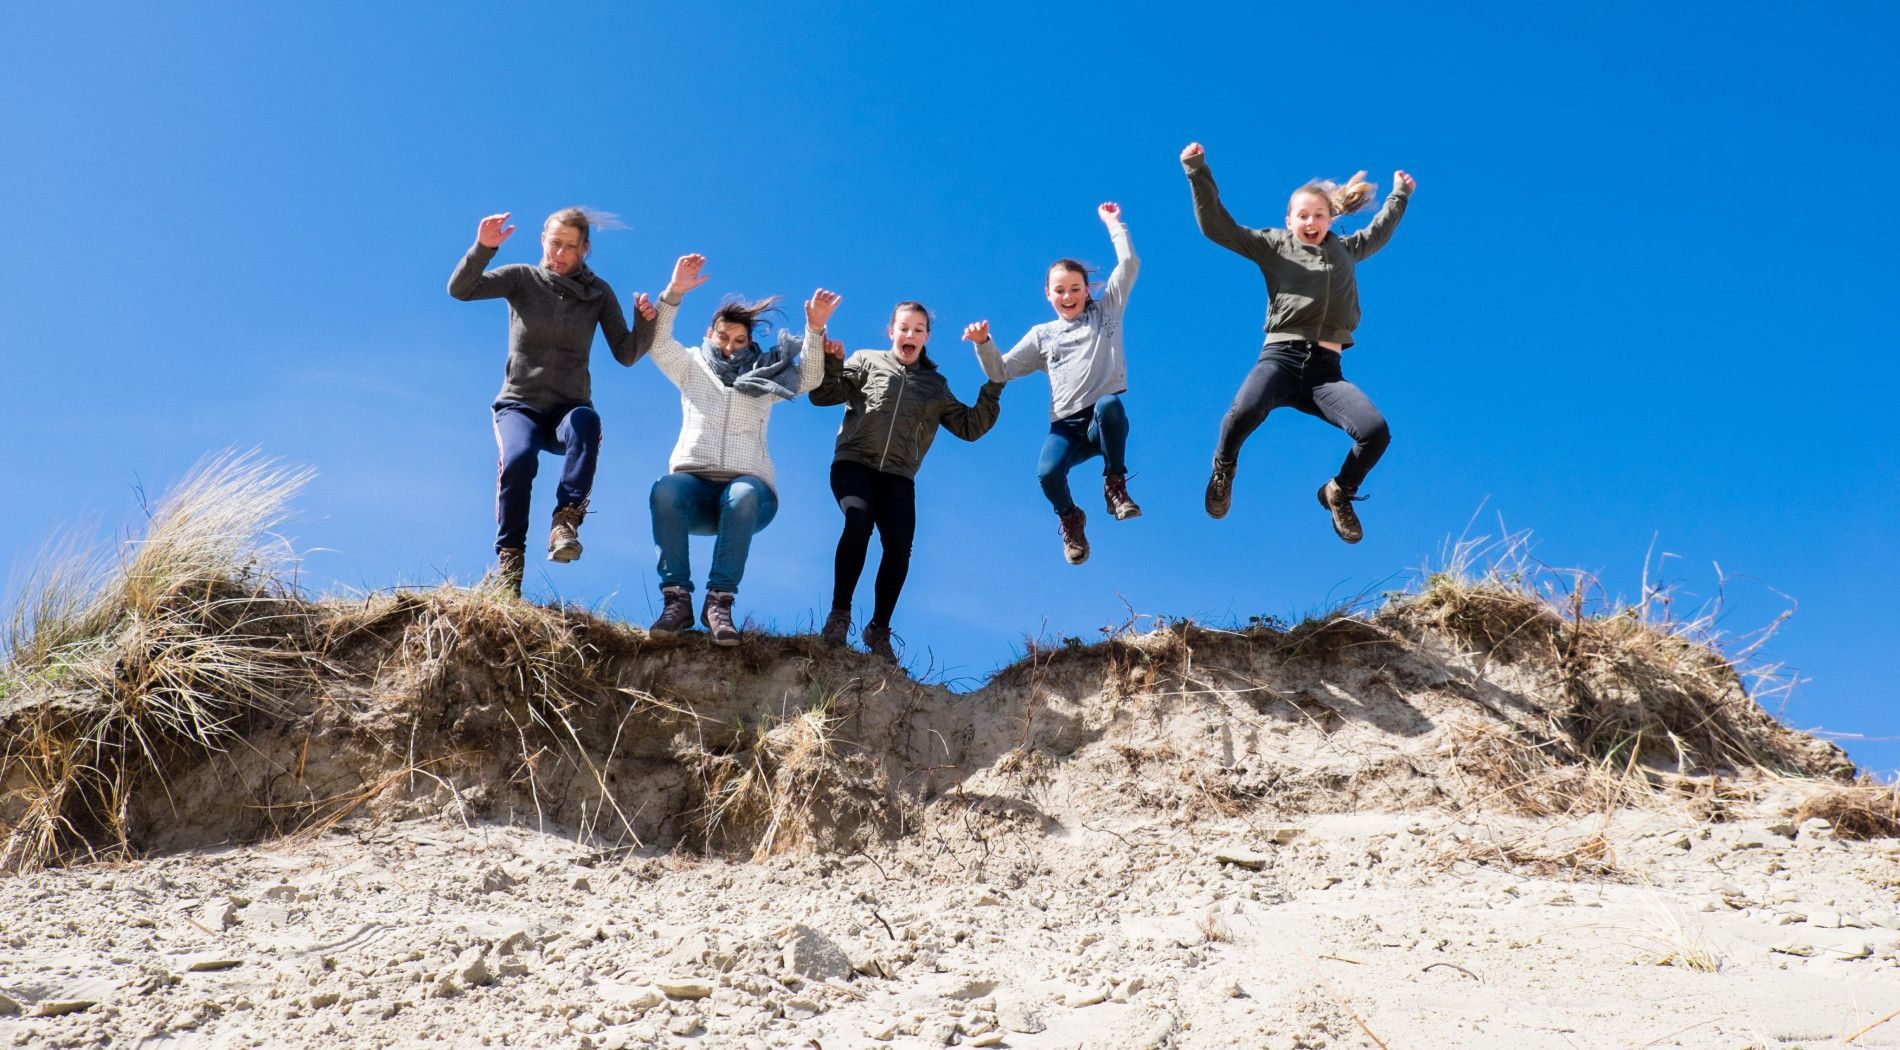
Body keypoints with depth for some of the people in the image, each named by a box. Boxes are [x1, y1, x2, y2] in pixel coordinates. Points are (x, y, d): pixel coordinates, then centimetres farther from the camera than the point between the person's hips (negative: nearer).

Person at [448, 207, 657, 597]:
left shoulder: (598, 293, 5)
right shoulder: (522, 279, 2)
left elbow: (626, 354, 2)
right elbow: (459, 289, -11)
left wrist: (645, 323, -18)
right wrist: (482, 248, -28)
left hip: (568, 408, 1)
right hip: (520, 406, 0)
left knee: (585, 420, -37)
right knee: (518, 458, -34)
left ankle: (565, 523, -42)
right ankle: (509, 556, -24)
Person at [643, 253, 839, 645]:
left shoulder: (765, 378, 20)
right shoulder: (692, 367, 21)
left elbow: (810, 377, 6)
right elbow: (658, 343, 5)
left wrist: (815, 329, -10)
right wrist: (674, 293, -9)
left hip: (748, 485, 0)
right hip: (693, 483, 0)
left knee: (742, 496, -39)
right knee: (665, 490, -37)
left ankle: (720, 601, -40)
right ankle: (676, 598, -37)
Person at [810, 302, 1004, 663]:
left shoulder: (936, 385, 21)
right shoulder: (868, 361, 14)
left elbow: (970, 427, 16)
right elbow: (822, 395, 6)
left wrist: (992, 391, 6)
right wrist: (832, 364, -11)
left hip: (898, 477, 2)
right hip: (853, 463, -2)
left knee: (899, 547, -19)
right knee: (859, 521, -31)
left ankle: (879, 630, -3)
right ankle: (839, 614, -21)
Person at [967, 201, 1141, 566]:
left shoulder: (1106, 311, 17)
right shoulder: (1042, 335, 20)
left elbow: (1129, 265, 9)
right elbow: (1000, 372, 15)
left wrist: (1113, 223, 12)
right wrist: (983, 343, -2)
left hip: (1105, 423, -1)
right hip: (1066, 426, 1)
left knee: (1109, 403, -40)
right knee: (1048, 472, -31)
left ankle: (1115, 485, -16)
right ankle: (1070, 519, 6)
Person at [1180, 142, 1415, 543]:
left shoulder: (1345, 249, 24)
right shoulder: (1274, 245, 13)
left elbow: (1378, 233, 46)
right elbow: (1217, 227, 5)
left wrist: (1399, 195, 56)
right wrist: (1198, 172, -4)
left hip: (1325, 369, 3)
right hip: (1281, 356, -3)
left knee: (1376, 431, -23)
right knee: (1245, 411, -37)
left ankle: (1339, 493, 10)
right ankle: (1223, 469, 0)